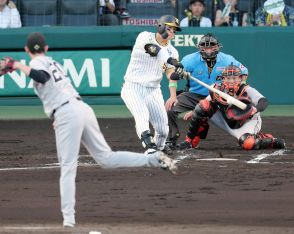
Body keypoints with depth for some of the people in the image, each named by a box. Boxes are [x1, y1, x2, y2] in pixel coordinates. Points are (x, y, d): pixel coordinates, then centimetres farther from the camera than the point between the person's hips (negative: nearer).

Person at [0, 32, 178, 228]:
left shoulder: (38, 63, 0)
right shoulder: (52, 62, 25)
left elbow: (42, 77, -22)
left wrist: (17, 65, -17)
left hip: (66, 114, -7)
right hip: (83, 108, 7)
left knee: (68, 168, -9)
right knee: (106, 158, 9)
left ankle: (68, 218, -15)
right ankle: (155, 159, -1)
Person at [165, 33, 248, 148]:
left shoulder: (226, 60, -8)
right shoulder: (190, 60, -13)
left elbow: (243, 72, 6)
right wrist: (173, 96, -24)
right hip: (193, 95, -1)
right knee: (170, 107, -23)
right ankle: (172, 139, -6)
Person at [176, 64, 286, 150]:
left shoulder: (247, 90, -25)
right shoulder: (217, 90, -15)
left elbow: (263, 101, -34)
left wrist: (255, 109, -55)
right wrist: (194, 112, -14)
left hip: (247, 122, -4)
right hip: (227, 123, 4)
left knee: (248, 144, -35)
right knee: (204, 105, -15)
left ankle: (272, 141, 0)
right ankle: (190, 141, -6)